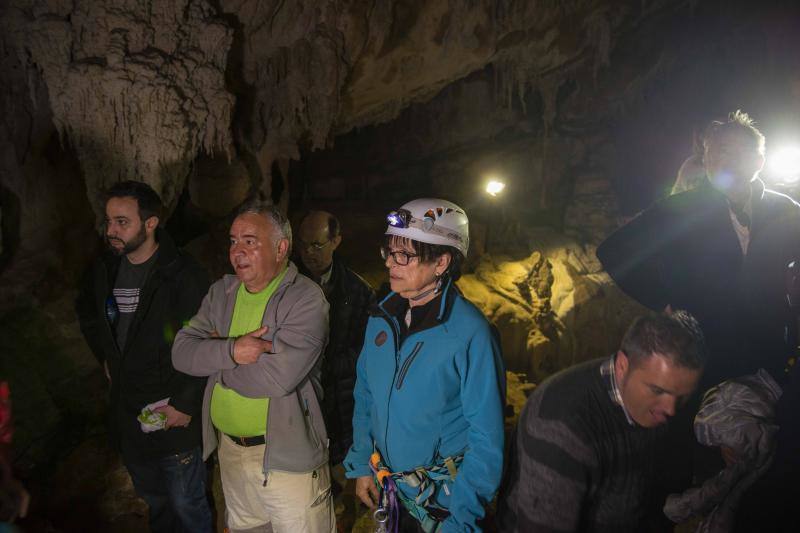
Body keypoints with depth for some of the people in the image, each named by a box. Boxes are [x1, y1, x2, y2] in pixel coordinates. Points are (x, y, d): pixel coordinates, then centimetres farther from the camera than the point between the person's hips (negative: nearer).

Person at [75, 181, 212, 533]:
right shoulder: (103, 270, 0)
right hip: (126, 412, 6)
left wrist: (186, 404, -18)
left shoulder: (184, 276, -20)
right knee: (153, 499, 25)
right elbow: (87, 312, 22)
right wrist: (105, 356, 13)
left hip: (174, 413, -6)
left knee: (187, 504, 10)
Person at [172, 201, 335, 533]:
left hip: (286, 456, -6)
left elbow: (278, 377, -28)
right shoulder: (222, 292, 4)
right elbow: (181, 352, -4)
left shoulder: (306, 299, -18)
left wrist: (214, 359, -13)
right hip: (229, 449, 7)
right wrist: (232, 350, -23)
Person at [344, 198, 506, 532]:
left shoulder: (470, 333, -23)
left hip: (443, 494, -5)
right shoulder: (382, 315, -5)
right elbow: (365, 394, 5)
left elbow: (486, 437, -20)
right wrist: (361, 465, 3)